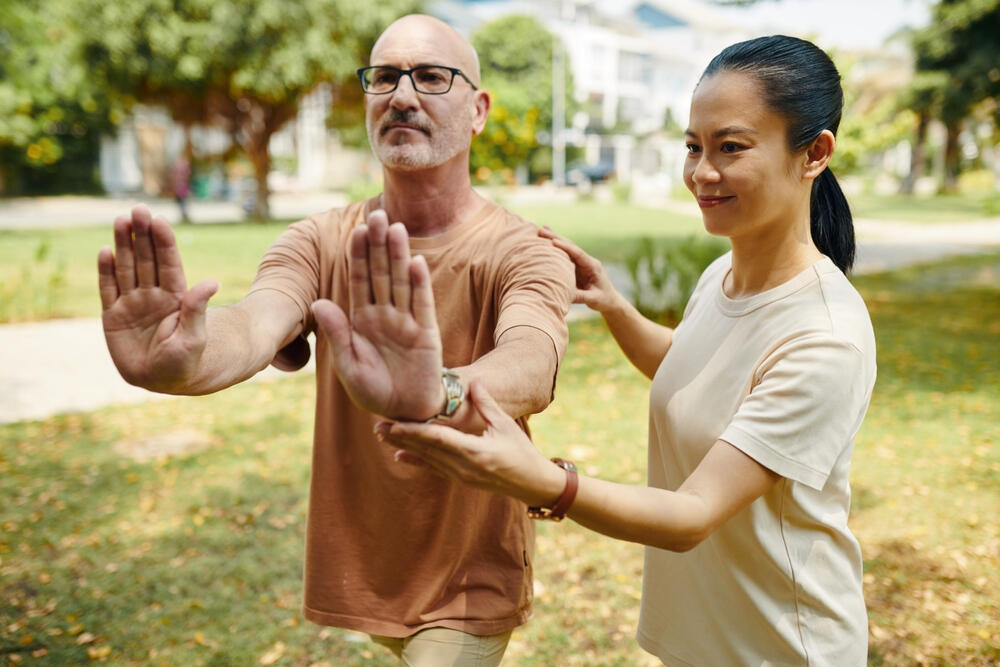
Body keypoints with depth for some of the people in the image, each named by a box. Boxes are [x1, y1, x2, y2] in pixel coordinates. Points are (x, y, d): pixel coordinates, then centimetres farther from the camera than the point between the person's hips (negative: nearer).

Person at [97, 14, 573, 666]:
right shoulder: (319, 243, -7)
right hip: (356, 565, 4)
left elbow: (532, 366, -38)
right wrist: (179, 363, -51)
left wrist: (439, 398, -61)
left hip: (471, 580, -3)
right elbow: (255, 325, -27)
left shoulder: (523, 253, -17)